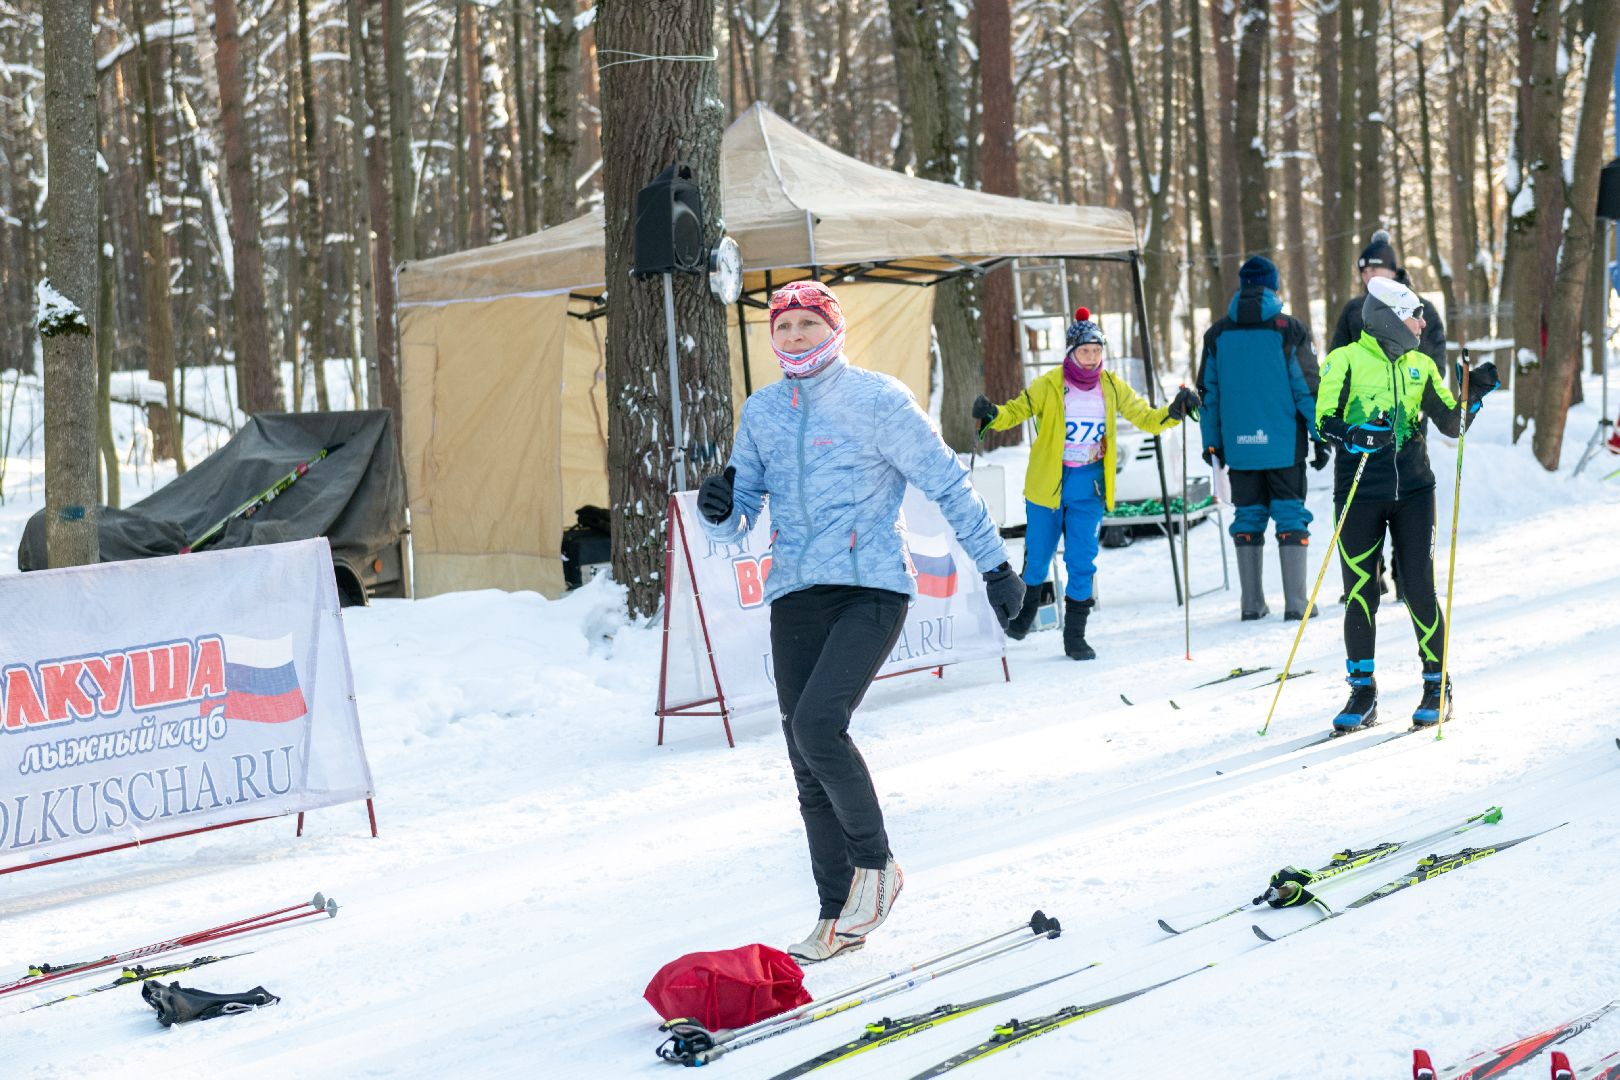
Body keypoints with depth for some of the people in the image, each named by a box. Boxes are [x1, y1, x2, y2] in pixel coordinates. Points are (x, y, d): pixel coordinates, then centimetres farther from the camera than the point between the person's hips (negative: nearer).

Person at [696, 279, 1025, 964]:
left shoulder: (876, 400, -3)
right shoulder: (760, 412, 12)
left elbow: (947, 484, 2)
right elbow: (738, 521, 15)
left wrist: (994, 566, 4)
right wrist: (720, 510, -9)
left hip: (870, 588, -5)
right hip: (794, 597, 6)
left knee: (817, 723, -24)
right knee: (808, 768, 4)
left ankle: (875, 864, -4)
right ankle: (839, 916, 14)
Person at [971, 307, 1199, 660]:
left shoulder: (1112, 387, 1)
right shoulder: (1050, 385, -9)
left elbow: (1146, 418, 8)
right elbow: (1016, 410, -7)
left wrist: (1174, 412, -9)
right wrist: (992, 414, -27)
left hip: (1088, 485, 2)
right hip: (1047, 481, -2)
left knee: (1082, 561, -2)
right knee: (1038, 558, 8)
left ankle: (1075, 636, 8)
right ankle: (1024, 612, 36)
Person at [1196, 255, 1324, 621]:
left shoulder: (1217, 335, 5)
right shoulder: (1288, 331, -5)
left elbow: (1208, 392, 8)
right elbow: (1307, 388, -6)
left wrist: (1211, 442, 15)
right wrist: (1320, 437, 1)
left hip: (1239, 445, 3)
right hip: (1283, 444, -3)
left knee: (1247, 517, 11)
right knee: (1290, 516, 3)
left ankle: (1252, 603, 10)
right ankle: (1295, 602, -2)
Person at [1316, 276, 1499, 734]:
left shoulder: (1420, 366, 11)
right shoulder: (1345, 361, -2)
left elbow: (1452, 424, 14)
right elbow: (1324, 420, -8)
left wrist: (1475, 393, -1)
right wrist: (1354, 435, -26)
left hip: (1412, 492, 2)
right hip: (1359, 494, -2)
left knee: (1419, 590, -1)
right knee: (1359, 594, 1)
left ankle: (1437, 685, 12)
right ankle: (1362, 692, 13)